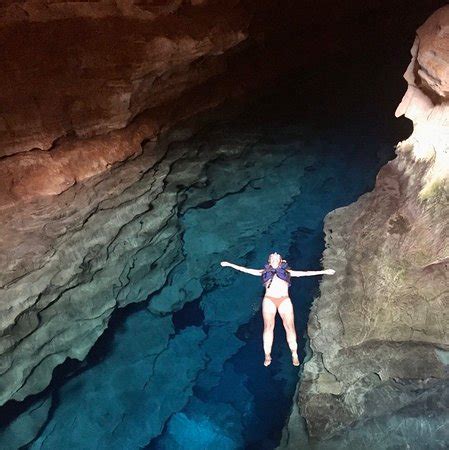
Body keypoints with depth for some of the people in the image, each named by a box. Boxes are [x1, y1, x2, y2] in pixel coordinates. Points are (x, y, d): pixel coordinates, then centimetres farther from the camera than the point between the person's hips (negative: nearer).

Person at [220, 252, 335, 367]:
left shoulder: (287, 271, 25)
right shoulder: (264, 271, 25)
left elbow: (305, 273, 23)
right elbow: (246, 270, 23)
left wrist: (324, 271, 20)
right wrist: (229, 264, 21)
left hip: (284, 300, 0)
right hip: (269, 300, 0)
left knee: (289, 326, -10)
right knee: (268, 326, -10)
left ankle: (294, 354, -1)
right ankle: (267, 355, -4)